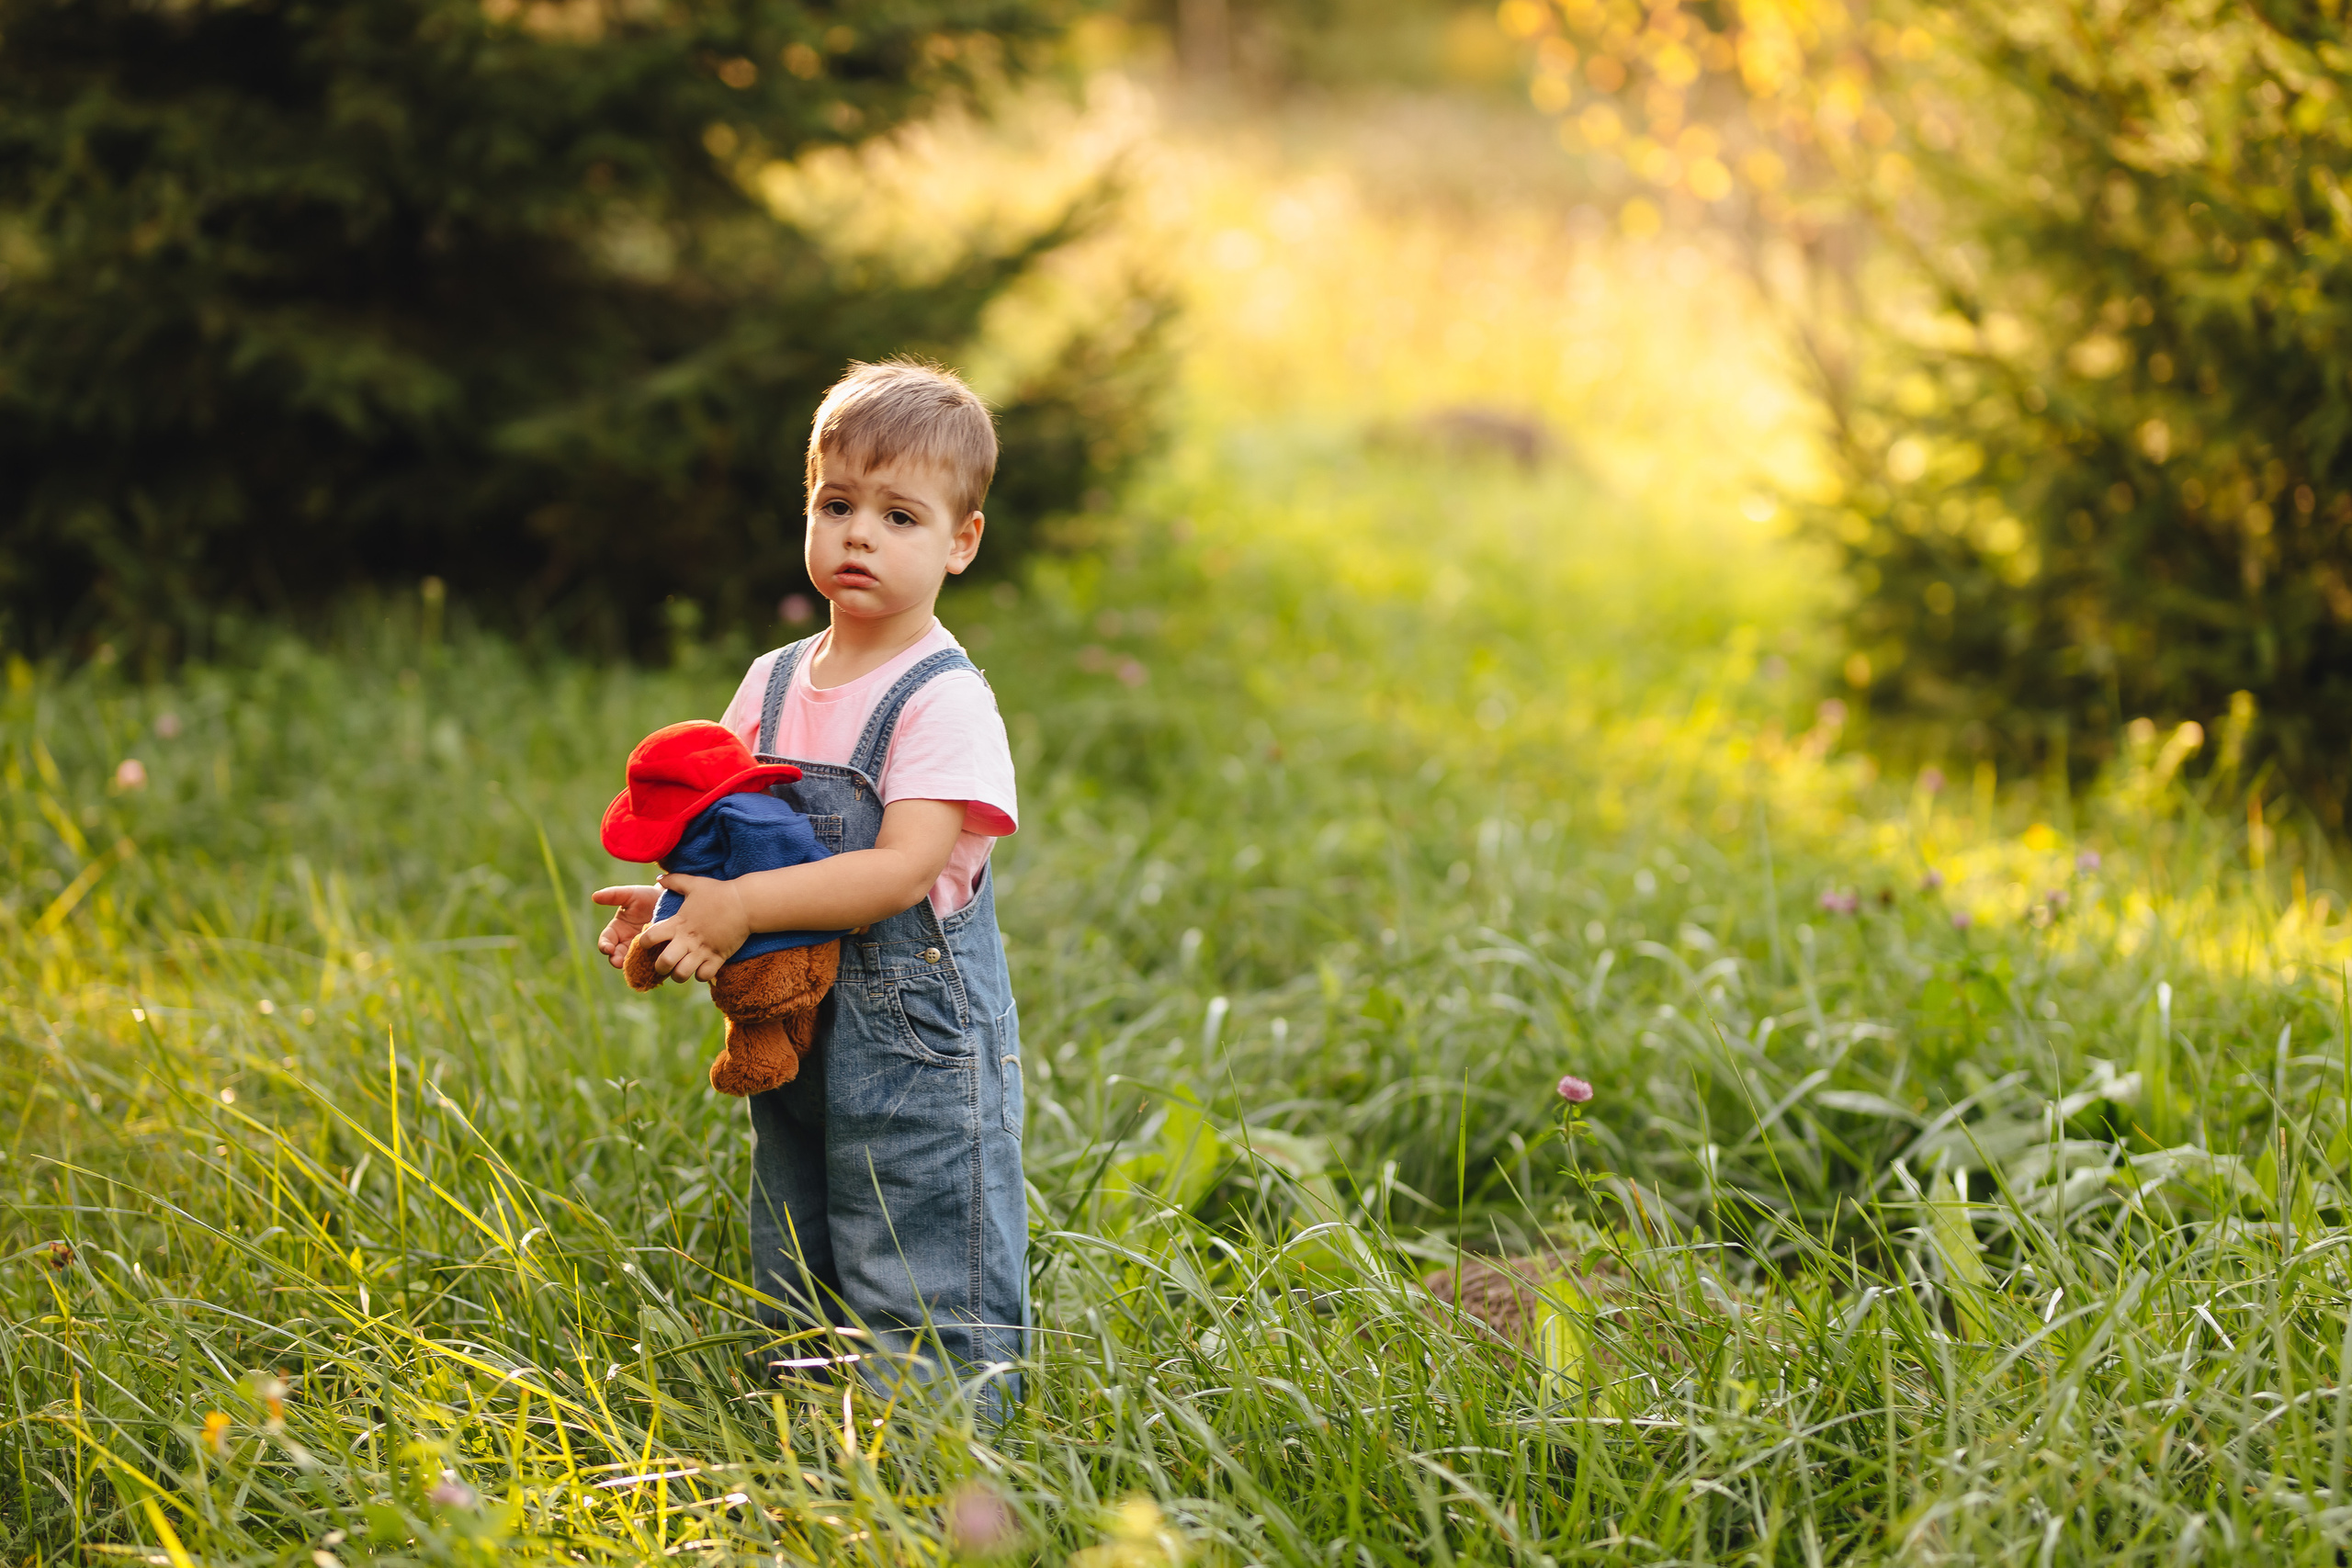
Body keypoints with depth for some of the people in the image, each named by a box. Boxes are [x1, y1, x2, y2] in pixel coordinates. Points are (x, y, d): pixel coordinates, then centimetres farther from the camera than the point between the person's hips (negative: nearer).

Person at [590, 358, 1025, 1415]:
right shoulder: (773, 683, 9)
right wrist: (679, 906, -4)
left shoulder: (944, 700, -14)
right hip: (793, 1032, 7)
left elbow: (903, 869, -23)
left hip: (919, 1043, -7)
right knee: (796, 1299, 17)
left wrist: (743, 907, -28)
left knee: (926, 1315, -4)